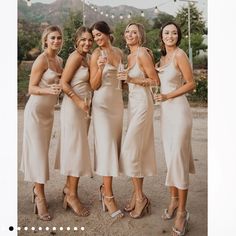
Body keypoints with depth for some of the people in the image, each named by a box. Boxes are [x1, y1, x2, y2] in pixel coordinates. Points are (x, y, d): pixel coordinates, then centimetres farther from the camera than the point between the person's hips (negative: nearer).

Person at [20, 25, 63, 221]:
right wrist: (48, 90, -30)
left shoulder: (59, 60, 10)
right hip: (36, 110, -7)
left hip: (49, 111, 7)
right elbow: (31, 88, -14)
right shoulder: (41, 60, -13)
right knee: (38, 152, -5)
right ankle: (40, 197, 2)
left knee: (43, 151, 10)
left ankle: (37, 189, 20)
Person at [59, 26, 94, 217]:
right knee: (76, 149, -5)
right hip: (73, 107, -8)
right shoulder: (75, 57, -10)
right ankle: (72, 195, 5)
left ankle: (69, 187, 25)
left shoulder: (87, 57, 14)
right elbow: (64, 83, -17)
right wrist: (79, 101, -24)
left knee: (78, 149, 13)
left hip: (83, 107, 8)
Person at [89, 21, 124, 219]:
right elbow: (94, 85, -8)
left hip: (118, 102, 6)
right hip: (102, 103, -6)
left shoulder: (119, 52, 10)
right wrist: (100, 68, -23)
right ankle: (108, 196, -3)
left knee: (115, 144, 8)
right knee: (106, 145, -8)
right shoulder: (97, 55, -5)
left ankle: (106, 187, 21)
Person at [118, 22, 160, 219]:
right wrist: (125, 79, 6)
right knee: (138, 150, 11)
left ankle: (140, 197, 5)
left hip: (142, 103, -9)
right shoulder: (129, 56, 16)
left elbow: (155, 81, -10)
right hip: (133, 103, 9)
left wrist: (133, 79, -15)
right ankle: (138, 195, 19)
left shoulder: (142, 53, -10)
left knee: (131, 150, -8)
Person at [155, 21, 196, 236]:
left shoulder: (180, 54, -8)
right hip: (165, 111, 8)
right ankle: (174, 200, 24)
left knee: (178, 158, -8)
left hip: (179, 110, -7)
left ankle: (182, 211, 2)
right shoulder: (162, 58, 14)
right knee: (170, 158, 11)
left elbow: (191, 84, -10)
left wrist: (167, 96, -14)